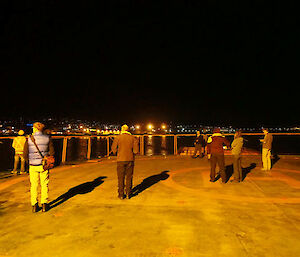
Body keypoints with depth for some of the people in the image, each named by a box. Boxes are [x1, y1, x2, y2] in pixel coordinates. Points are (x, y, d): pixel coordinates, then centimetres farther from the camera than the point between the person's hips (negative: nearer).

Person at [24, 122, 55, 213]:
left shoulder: (29, 139, -6)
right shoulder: (47, 138, -4)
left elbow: (25, 154, -3)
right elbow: (52, 152, -4)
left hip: (33, 166, 0)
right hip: (44, 165, 0)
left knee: (34, 185, 11)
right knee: (44, 185, 10)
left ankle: (34, 206, 16)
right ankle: (44, 205, 13)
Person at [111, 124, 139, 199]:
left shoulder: (118, 138, -3)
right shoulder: (133, 138, 1)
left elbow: (113, 149, -4)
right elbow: (136, 151, -3)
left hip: (121, 160, -1)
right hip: (130, 160, 1)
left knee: (121, 178, 7)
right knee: (129, 177, 11)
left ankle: (121, 195, 11)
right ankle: (128, 194, 14)